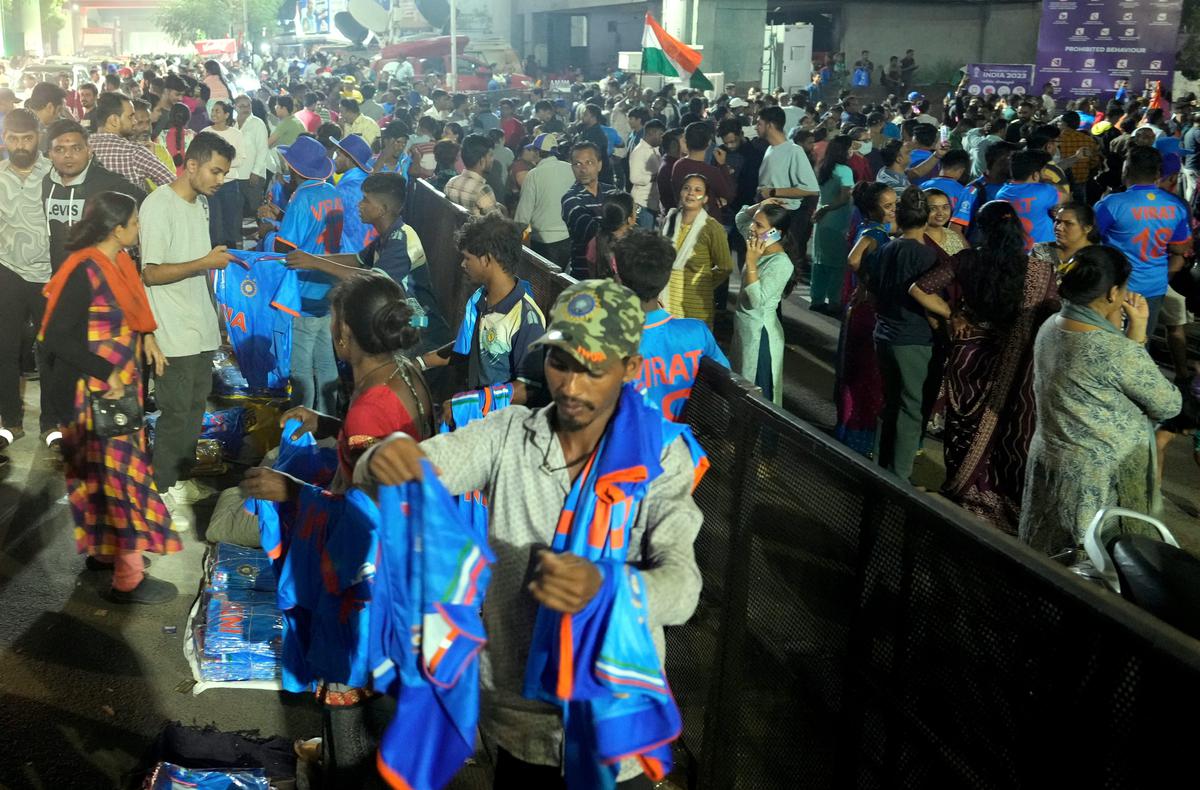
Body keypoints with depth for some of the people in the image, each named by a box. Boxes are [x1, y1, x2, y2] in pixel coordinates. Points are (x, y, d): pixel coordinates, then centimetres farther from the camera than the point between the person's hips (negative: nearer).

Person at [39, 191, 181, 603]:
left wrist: (147, 337, 3)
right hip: (98, 391, -9)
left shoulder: (120, 261, 4)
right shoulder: (84, 272, -22)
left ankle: (105, 549, 31)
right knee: (117, 473, -4)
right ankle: (128, 578, 4)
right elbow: (57, 337, -24)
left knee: (115, 469, 17)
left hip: (124, 383, 9)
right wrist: (106, 374, -23)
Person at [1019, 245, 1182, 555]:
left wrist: (1132, 334, -3)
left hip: (1049, 460, 8)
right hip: (1098, 477, -8)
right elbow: (1170, 405, -11)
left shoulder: (1050, 327, -3)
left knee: (1048, 559, 21)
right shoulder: (1116, 351, -26)